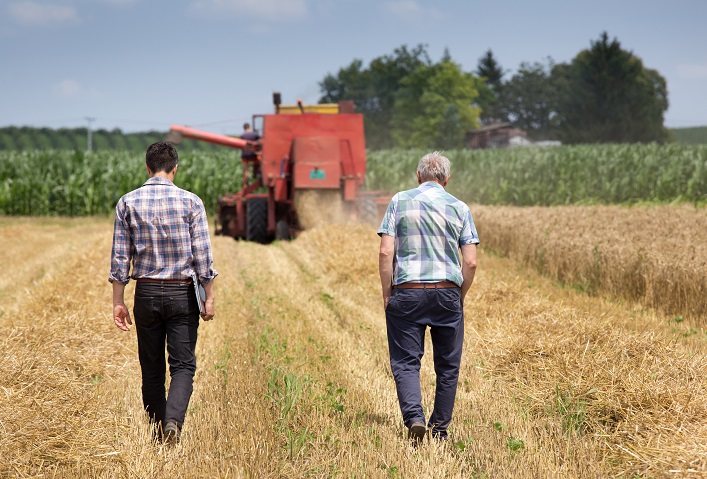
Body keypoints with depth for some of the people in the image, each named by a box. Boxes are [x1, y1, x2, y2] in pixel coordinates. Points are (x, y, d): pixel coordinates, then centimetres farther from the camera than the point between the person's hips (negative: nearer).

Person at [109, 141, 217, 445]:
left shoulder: (128, 203, 0)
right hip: (182, 294, -2)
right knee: (183, 365, 3)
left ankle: (158, 432, 19)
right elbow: (203, 255, -6)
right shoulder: (190, 202, -5)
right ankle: (173, 420, -20)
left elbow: (120, 257, -1)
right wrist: (209, 298, -1)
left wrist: (118, 302, 4)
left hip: (146, 294, 2)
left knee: (151, 368, 12)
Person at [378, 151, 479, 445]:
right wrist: (460, 297, 12)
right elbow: (471, 262, -1)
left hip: (407, 292, -1)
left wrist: (387, 294, 2)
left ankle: (414, 418, -18)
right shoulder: (459, 208, 6)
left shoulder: (399, 201, 3)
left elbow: (386, 252, -5)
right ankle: (440, 430, 15)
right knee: (447, 365, 11)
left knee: (405, 362, 3)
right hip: (447, 292, 1)